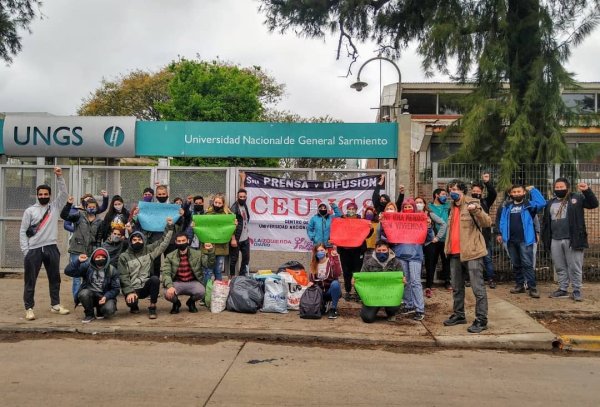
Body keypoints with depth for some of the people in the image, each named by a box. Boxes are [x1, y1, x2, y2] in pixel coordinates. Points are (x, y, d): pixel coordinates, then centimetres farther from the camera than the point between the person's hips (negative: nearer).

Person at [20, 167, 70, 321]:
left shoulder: (55, 207, 7)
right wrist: (25, 251, -6)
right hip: (34, 250, -2)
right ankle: (29, 309, 8)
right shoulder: (30, 211, 1)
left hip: (51, 248, 3)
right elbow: (23, 231, 1)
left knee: (55, 278, 10)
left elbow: (63, 193, -3)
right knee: (30, 280, 2)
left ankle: (55, 305, 22)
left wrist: (59, 177, -14)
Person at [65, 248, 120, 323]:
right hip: (90, 294, 1)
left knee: (109, 310, -31)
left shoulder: (112, 270, -2)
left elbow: (116, 288, -2)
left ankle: (100, 312, 10)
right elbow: (68, 271, -11)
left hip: (104, 296, -1)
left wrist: (106, 297, -19)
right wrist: (78, 261, -25)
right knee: (84, 293, -34)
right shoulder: (87, 266, -2)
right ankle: (89, 314, -5)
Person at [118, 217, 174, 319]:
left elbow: (163, 242, 6)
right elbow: (123, 277, -7)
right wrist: (129, 292, -18)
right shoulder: (124, 257, -1)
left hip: (146, 286, 2)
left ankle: (152, 308, -16)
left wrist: (169, 227, -3)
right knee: (131, 302, -32)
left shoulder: (149, 250, 7)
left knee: (155, 279, -30)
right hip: (132, 289, -2)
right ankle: (134, 307, 10)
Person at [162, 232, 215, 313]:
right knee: (168, 294, -31)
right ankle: (176, 303, 10)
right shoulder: (170, 257, 0)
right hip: (177, 283, 0)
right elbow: (166, 273, -10)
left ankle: (191, 302, 9)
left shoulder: (197, 254, 3)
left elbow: (209, 264, -4)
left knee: (201, 292, -31)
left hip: (193, 282, 0)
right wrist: (169, 286, -29)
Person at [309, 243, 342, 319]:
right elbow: (311, 278, 8)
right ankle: (322, 304, 12)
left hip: (332, 290, -4)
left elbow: (338, 274, -28)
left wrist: (335, 258, -33)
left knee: (335, 283, -36)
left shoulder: (332, 261, -10)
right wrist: (310, 282, -15)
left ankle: (333, 309, -21)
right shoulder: (314, 263, 3)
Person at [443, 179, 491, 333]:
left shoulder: (472, 204, -7)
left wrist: (476, 209, -34)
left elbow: (487, 223, -18)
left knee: (478, 288, -6)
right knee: (457, 287, 16)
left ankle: (481, 320, -2)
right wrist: (448, 247, 19)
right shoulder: (453, 207, 16)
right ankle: (458, 315, 29)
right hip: (455, 253, 8)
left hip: (472, 252, -8)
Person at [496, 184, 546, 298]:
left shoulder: (528, 204, 1)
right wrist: (500, 233, 2)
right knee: (516, 264, 12)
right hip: (511, 240, 5)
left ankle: (532, 287, -5)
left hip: (525, 240, -4)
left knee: (527, 264, -7)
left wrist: (532, 190, -9)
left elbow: (541, 203, -16)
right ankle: (520, 285, 22)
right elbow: (502, 220, 11)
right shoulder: (507, 206, 12)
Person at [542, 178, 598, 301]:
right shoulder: (550, 203, 15)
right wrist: (545, 238, 11)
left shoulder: (577, 198, 2)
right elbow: (546, 222, 17)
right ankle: (563, 290, 20)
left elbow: (593, 204, -6)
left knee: (575, 267, -1)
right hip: (555, 241, 5)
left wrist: (587, 190, -20)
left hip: (572, 240, -5)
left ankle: (577, 291, 8)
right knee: (560, 267, 11)